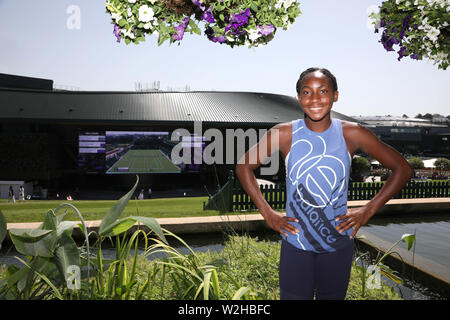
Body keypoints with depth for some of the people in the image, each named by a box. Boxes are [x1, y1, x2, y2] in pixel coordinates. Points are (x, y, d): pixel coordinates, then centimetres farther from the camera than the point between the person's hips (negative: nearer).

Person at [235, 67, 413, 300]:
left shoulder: (351, 134, -7)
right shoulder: (284, 134, -9)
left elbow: (403, 169, 3)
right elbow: (244, 167, 1)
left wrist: (367, 211, -3)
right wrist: (267, 214, -3)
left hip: (339, 242, 2)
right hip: (295, 243, -1)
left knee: (332, 296, 18)